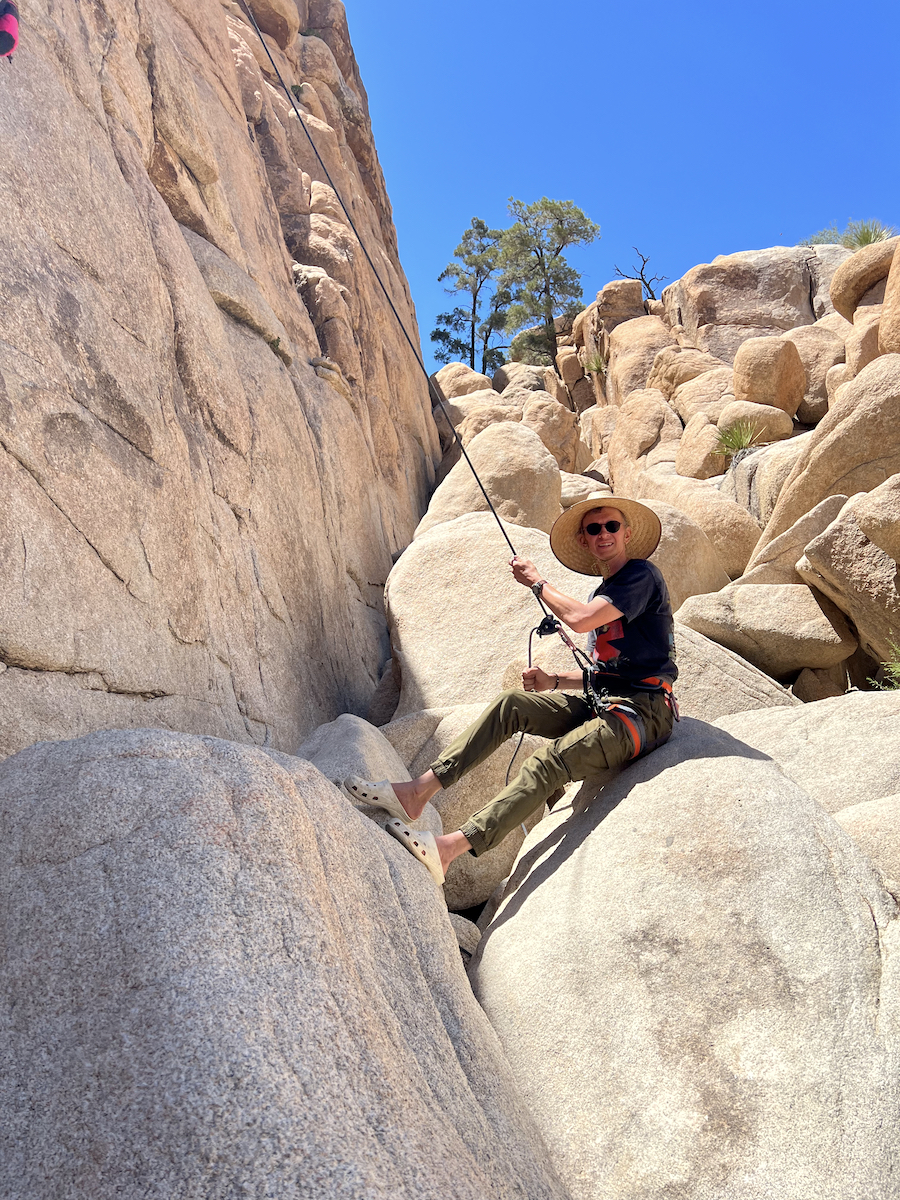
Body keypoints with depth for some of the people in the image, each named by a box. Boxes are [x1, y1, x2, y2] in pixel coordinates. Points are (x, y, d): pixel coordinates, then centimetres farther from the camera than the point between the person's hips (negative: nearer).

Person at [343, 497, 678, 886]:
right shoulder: (600, 595, 21)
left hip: (641, 712, -8)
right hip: (600, 704, 8)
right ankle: (417, 792, -20)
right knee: (510, 704, -12)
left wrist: (536, 582, -7)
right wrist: (553, 682, 7)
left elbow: (580, 619, -22)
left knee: (550, 760, -30)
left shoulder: (642, 575, -6)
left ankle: (450, 847, -40)